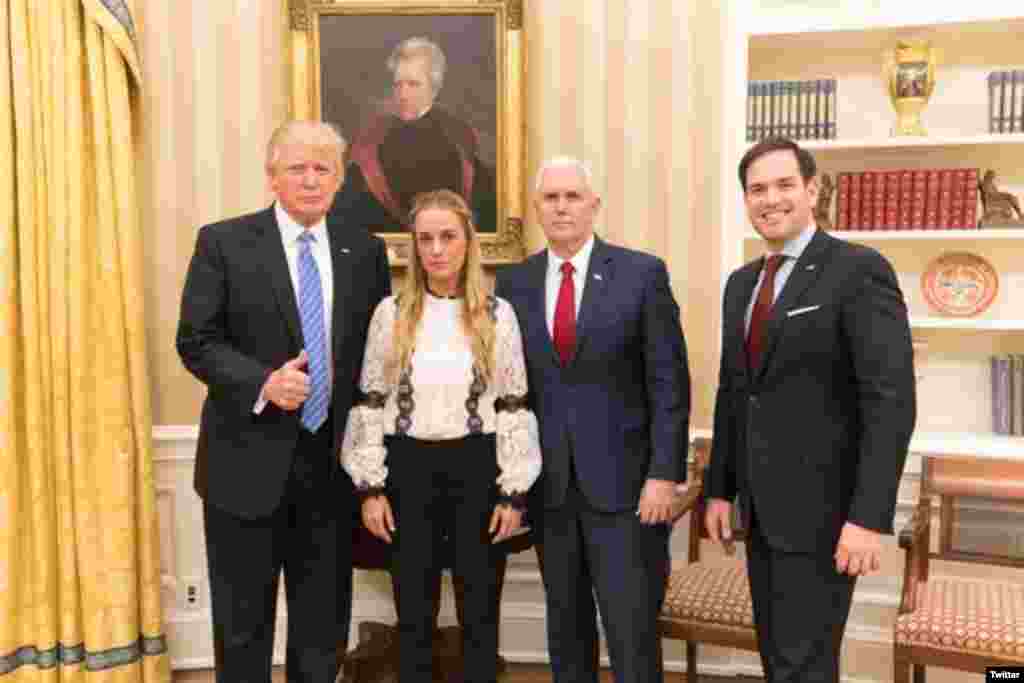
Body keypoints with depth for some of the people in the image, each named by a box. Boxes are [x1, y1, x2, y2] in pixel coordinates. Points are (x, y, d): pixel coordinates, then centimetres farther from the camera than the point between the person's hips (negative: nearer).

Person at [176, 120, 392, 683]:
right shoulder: (223, 242, -3)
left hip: (332, 459, 3)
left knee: (324, 616, 15)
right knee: (243, 620, 11)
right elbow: (196, 341, -6)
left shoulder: (365, 251, 6)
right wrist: (264, 383, -22)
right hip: (248, 460, -2)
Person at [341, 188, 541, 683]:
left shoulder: (498, 315, -1)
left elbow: (513, 407, -1)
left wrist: (513, 492, -4)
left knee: (480, 609, 11)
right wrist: (370, 487, -2)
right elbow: (370, 404, 2)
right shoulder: (391, 313, 0)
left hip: (477, 469, 0)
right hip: (409, 469, 1)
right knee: (413, 611, 12)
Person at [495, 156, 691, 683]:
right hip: (548, 485, 3)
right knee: (565, 630, 15)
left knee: (633, 635, 0)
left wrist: (664, 473, -12)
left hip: (624, 481, -3)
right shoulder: (513, 283, 6)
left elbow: (669, 382, -5)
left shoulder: (642, 273, -3)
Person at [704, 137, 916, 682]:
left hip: (822, 506, -7)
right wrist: (720, 489, 13)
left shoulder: (860, 270, -11)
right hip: (762, 505, 7)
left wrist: (869, 517, -22)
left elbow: (892, 401, -17)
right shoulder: (741, 283, 12)